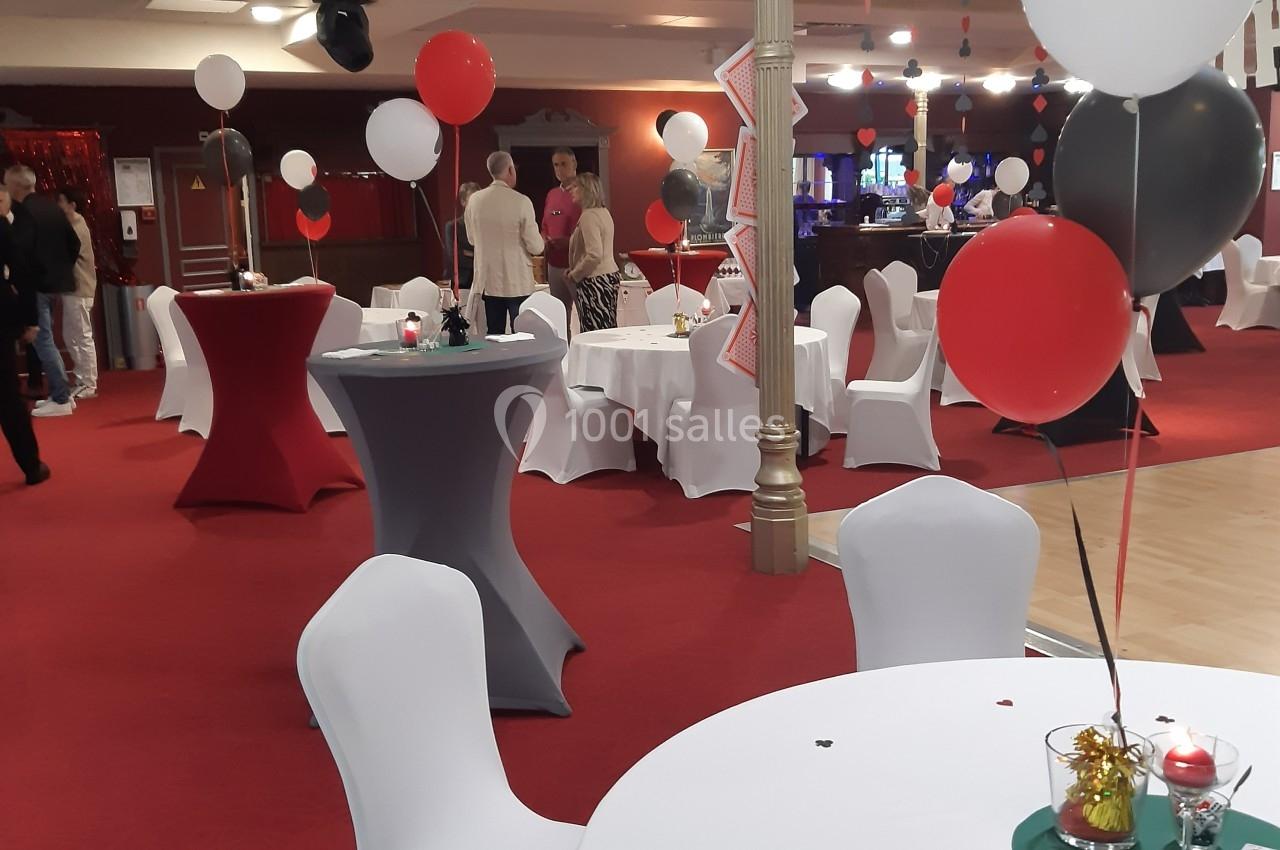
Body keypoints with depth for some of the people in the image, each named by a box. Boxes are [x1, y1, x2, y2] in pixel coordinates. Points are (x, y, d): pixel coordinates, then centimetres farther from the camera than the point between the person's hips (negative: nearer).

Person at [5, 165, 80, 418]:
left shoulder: (22, 210, -15)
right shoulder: (51, 207, 10)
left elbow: (20, 248, -23)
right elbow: (74, 242, 14)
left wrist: (15, 281, -13)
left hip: (35, 284, -9)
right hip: (54, 281, 9)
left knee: (43, 341, -4)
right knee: (45, 339, 17)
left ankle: (61, 399, -3)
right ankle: (60, 393, 20)